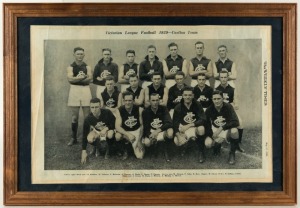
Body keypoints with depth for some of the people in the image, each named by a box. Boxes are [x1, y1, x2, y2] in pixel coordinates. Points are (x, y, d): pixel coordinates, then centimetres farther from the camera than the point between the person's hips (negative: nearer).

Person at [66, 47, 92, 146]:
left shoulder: (87, 67, 8)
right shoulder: (70, 67, 4)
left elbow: (89, 78, -8)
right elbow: (70, 79, -14)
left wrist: (77, 79, -14)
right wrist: (83, 77, -19)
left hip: (85, 90, 1)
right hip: (74, 90, -1)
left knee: (87, 116, 2)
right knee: (75, 116, 4)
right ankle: (74, 138, 11)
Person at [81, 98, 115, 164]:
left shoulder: (107, 113, -27)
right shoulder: (88, 119, -22)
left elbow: (114, 124, -14)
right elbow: (85, 135, -17)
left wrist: (106, 128, -33)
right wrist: (84, 151, -20)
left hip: (108, 130, -1)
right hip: (96, 131, 2)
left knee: (110, 135, -37)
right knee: (89, 139, -30)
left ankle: (107, 149, -3)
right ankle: (96, 147, 7)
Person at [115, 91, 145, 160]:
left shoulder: (139, 109, -14)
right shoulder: (119, 111, -14)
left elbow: (142, 125, -7)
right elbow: (117, 127, -20)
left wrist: (140, 140, -10)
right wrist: (128, 134, -35)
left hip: (137, 131, 0)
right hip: (125, 132, 0)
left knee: (140, 156, -15)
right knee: (117, 136, -36)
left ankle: (140, 145, 22)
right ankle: (125, 151, -4)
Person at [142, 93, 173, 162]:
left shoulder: (163, 109, -10)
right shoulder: (145, 112, -9)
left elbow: (169, 123, -20)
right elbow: (145, 128, -7)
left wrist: (157, 131, -31)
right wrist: (150, 135, -28)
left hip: (162, 130, -1)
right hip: (151, 131, 1)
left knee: (170, 133, -36)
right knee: (146, 143, -31)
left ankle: (166, 152, -10)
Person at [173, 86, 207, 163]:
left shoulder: (197, 105, -12)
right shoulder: (178, 107, -9)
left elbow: (203, 120, -22)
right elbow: (175, 123, -9)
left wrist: (189, 125, -30)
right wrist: (178, 135, -27)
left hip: (195, 127, -1)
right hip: (183, 128, 1)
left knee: (201, 129, -37)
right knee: (176, 141, -28)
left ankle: (201, 152, -13)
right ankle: (185, 145, 13)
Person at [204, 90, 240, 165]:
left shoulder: (228, 107, -19)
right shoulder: (209, 110, -13)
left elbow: (236, 122, -30)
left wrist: (221, 128, -37)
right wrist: (213, 135, -22)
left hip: (227, 129, -1)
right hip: (215, 130, 2)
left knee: (234, 131, -37)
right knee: (207, 143, -27)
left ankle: (232, 153, -12)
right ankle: (217, 145, 12)